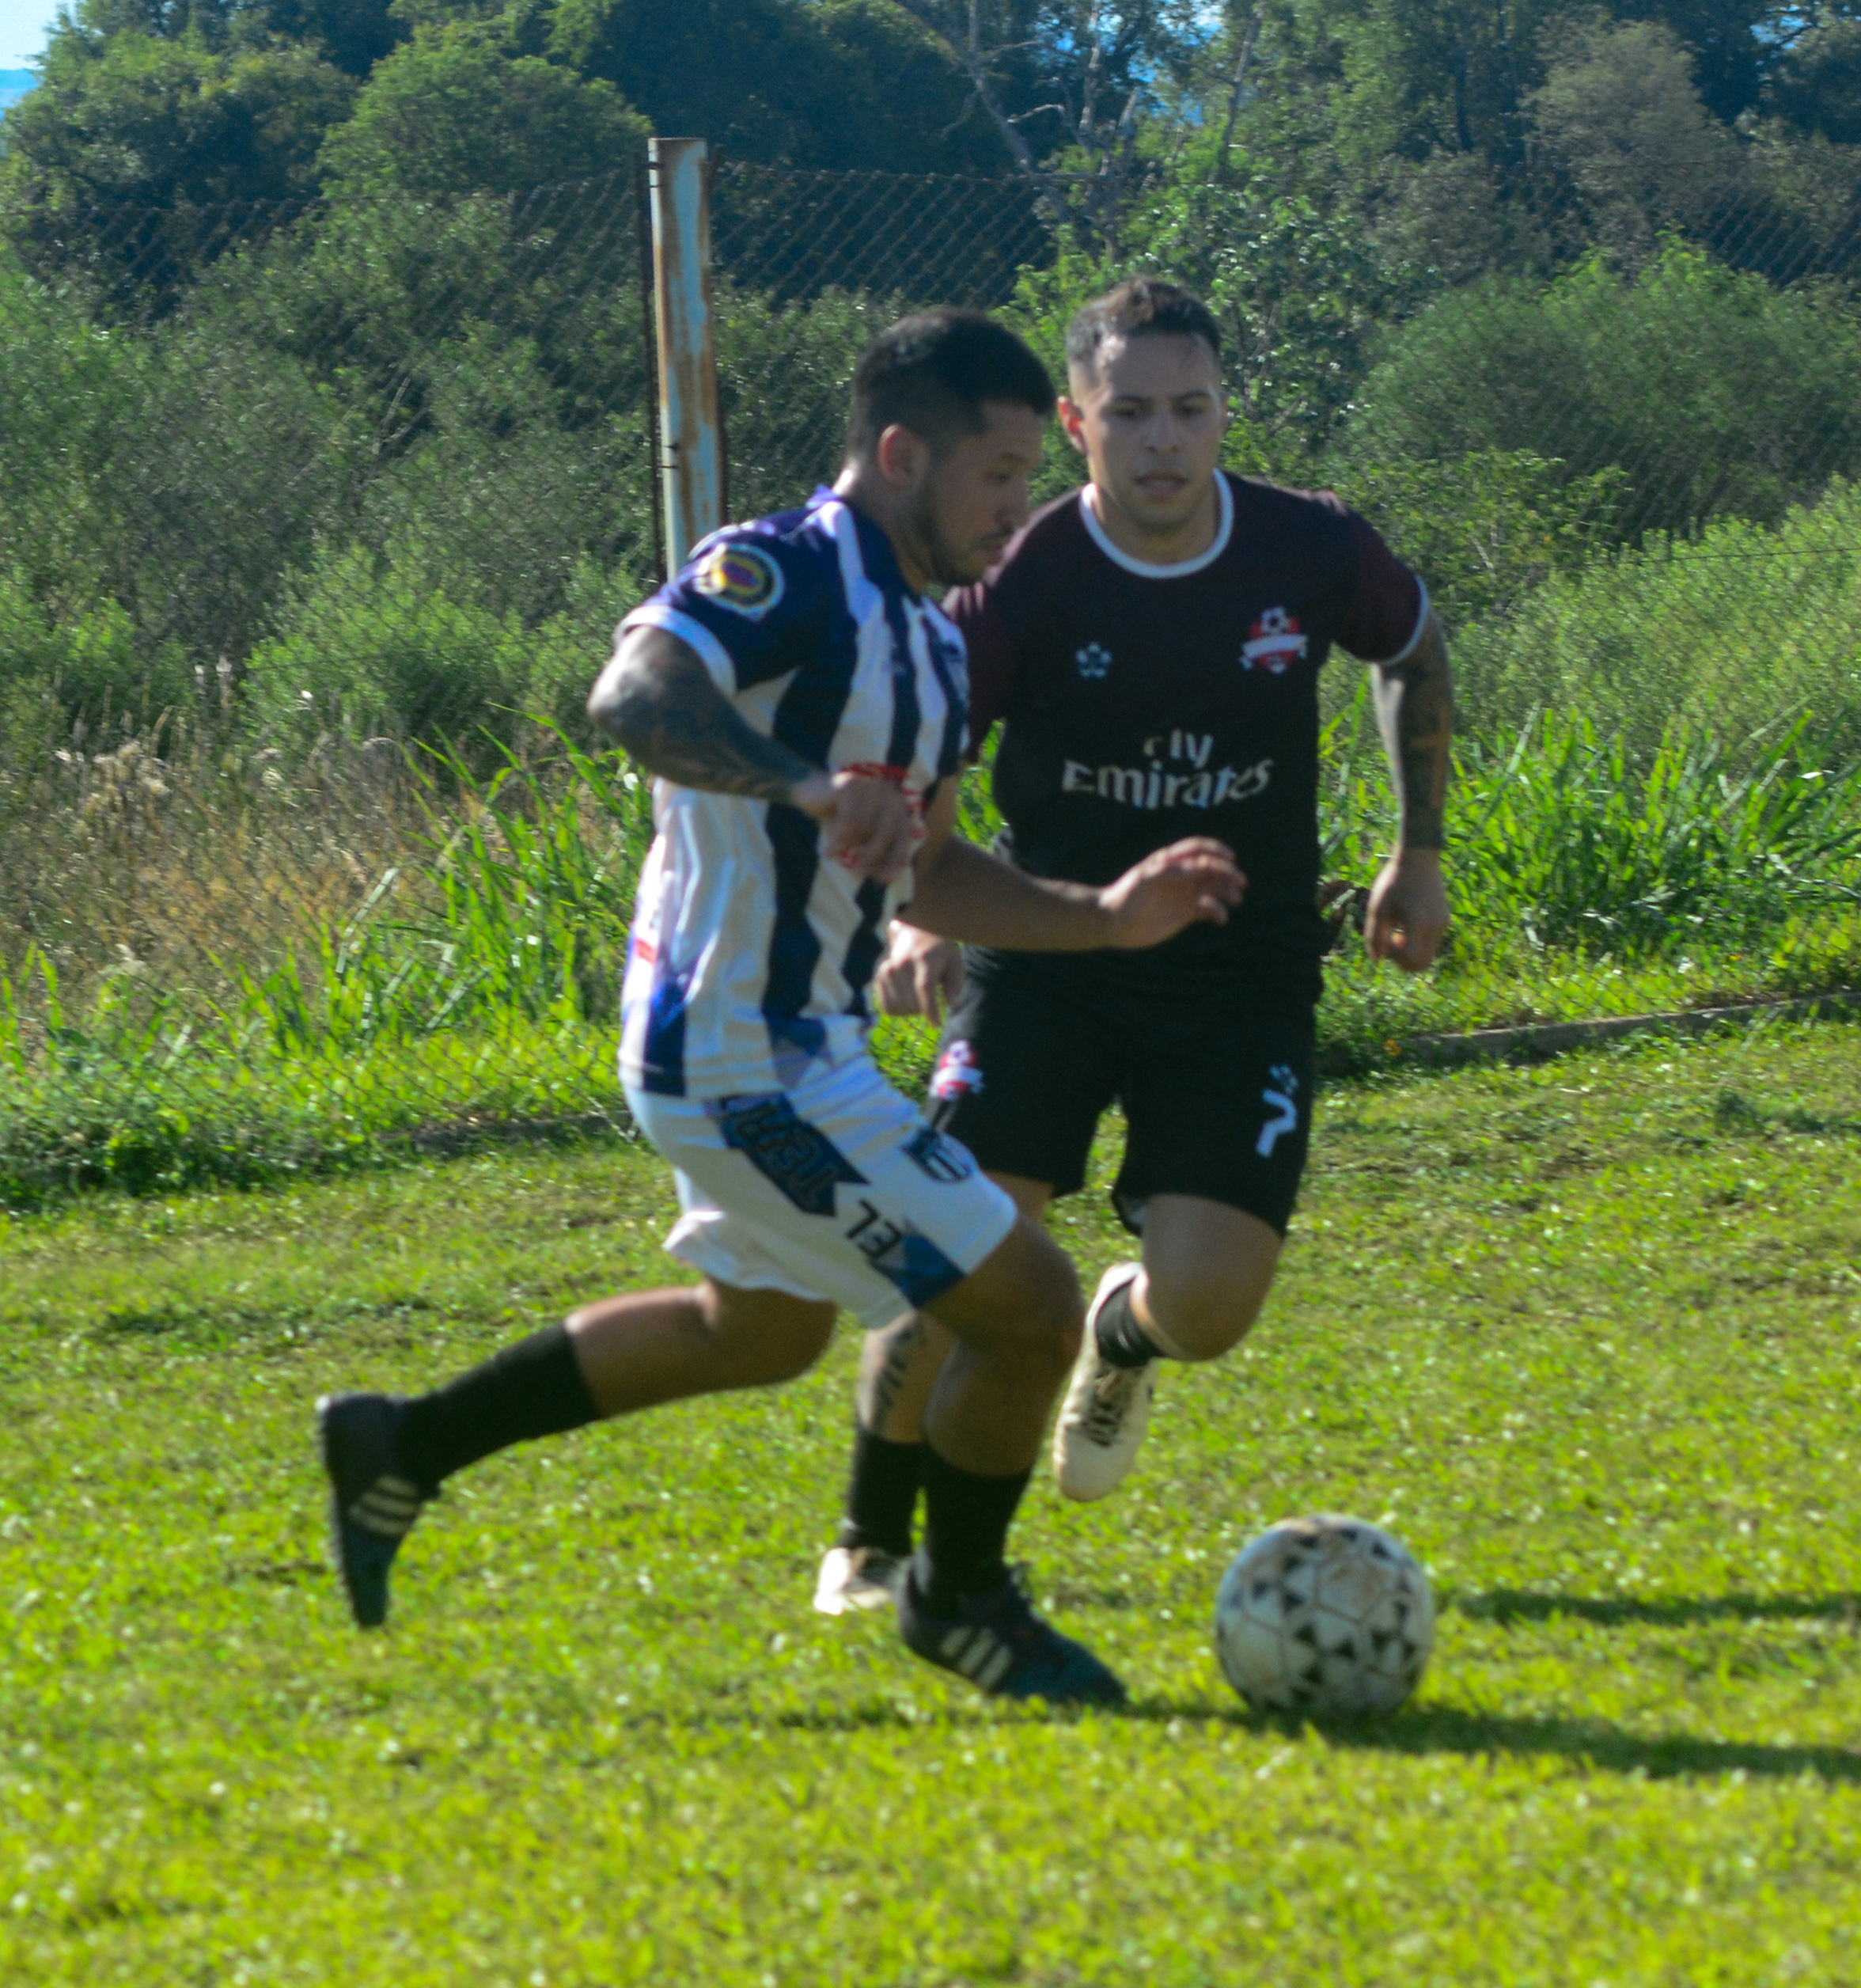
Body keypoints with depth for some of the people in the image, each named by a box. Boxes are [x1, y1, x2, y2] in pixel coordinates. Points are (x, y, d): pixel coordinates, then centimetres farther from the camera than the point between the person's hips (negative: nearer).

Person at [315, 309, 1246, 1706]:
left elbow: (926, 876, 20)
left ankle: (402, 1448, 37)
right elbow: (632, 697, -35)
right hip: (748, 1057, -11)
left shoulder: (930, 644, 13)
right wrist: (811, 786, -49)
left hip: (788, 1047, 11)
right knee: (1027, 1306, -8)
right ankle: (961, 1600, 18)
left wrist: (1109, 916, 9)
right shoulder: (786, 573, -17)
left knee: (759, 1330, 31)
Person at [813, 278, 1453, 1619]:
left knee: (1209, 1306, -14)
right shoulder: (1022, 585, -14)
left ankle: (1126, 1335, 27)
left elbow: (1416, 651, 15)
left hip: (1246, 976, 1)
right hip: (1050, 960, -1)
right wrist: (912, 924, -31)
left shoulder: (1313, 553, -8)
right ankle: (872, 1544, 6)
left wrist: (1420, 855, 13)